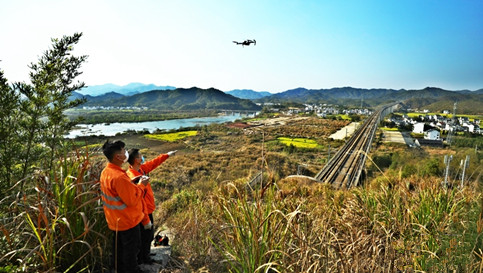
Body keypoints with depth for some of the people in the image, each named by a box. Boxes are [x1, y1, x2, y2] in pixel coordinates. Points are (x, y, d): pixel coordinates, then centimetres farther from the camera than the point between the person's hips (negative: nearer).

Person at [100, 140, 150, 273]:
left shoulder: (106, 172, -2)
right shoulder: (119, 176, -33)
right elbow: (132, 200, -27)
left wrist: (132, 183, 4)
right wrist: (141, 185, -15)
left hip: (115, 220, 9)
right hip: (128, 220, -9)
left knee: (119, 246, 26)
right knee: (131, 248, 13)